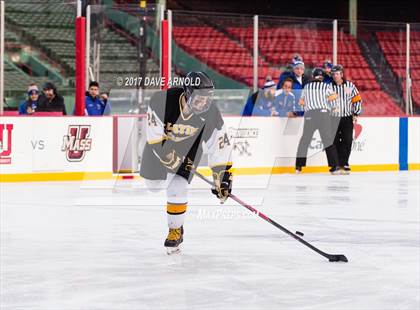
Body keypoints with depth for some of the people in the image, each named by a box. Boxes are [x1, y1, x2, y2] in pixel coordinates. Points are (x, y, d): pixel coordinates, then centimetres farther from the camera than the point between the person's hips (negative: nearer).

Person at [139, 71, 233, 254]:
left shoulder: (211, 113, -31)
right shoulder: (161, 101, -37)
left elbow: (219, 146, -23)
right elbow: (154, 136, -27)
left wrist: (222, 177, -23)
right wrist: (170, 157, -28)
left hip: (189, 147, 0)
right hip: (161, 142, 0)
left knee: (177, 187, -14)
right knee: (154, 184, 12)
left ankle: (176, 229, 7)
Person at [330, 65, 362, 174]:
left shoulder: (350, 86, -1)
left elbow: (357, 99, 7)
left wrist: (356, 114, 3)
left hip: (347, 118, 0)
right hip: (333, 118, 0)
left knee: (347, 141, -3)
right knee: (334, 142, -1)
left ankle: (344, 164, 4)